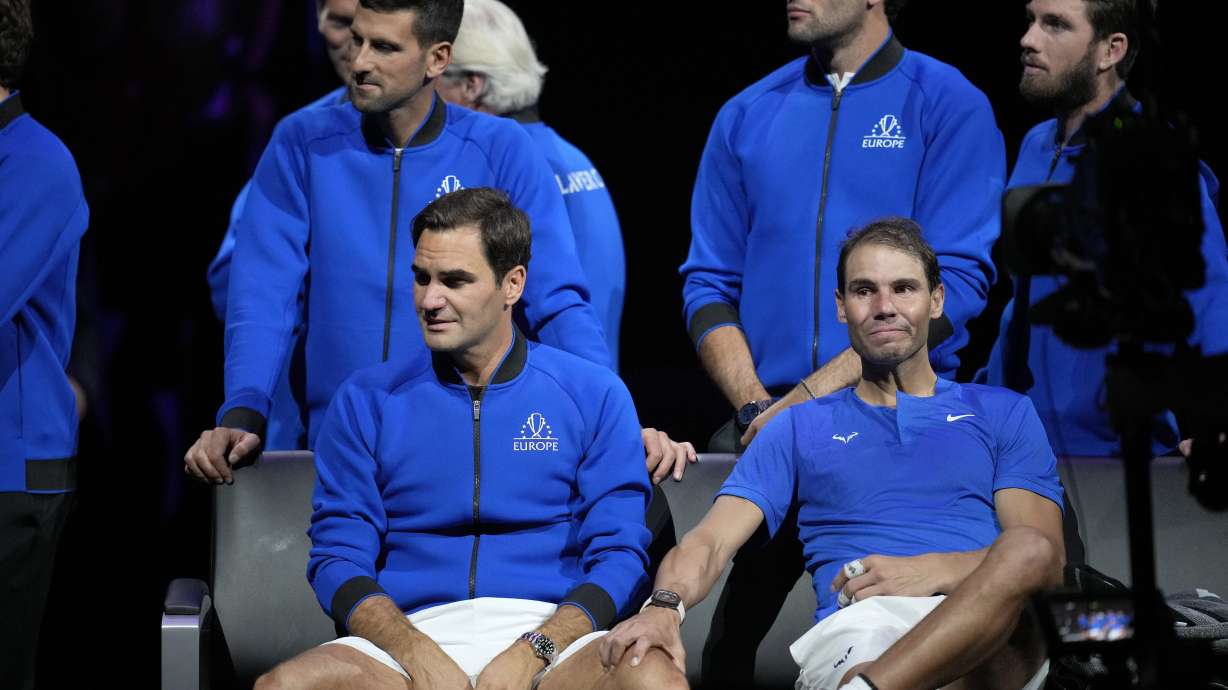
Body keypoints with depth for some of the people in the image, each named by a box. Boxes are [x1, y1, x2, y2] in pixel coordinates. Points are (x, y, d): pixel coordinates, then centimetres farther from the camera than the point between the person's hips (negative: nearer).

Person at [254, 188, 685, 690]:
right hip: (413, 634, 1)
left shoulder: (594, 396, 10)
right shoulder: (366, 401, 12)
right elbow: (337, 557, 6)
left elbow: (619, 554, 4)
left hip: (551, 633, -1)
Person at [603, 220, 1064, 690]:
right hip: (855, 630, -3)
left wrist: (933, 571, -9)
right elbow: (710, 542, 12)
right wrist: (665, 606, -13)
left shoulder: (1003, 413, 24)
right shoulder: (800, 428, 26)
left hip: (996, 627, 3)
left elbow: (1042, 555, 10)